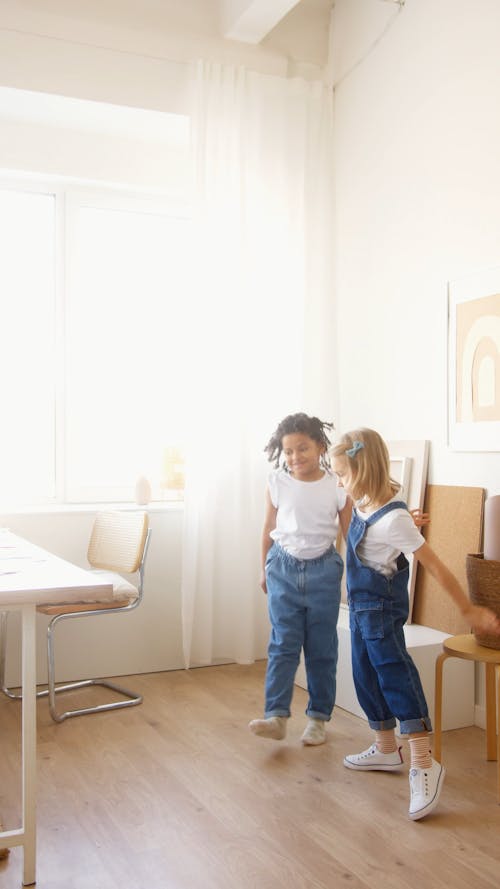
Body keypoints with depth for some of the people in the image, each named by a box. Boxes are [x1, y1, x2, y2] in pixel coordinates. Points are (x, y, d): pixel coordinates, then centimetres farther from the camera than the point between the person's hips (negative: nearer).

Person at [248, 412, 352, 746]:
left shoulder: (338, 486, -6)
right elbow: (269, 529, 7)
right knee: (283, 643, -2)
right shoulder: (277, 483, -3)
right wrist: (266, 570, 14)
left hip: (323, 569, 0)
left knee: (322, 647, 8)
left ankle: (318, 718, 19)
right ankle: (276, 716, -1)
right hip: (284, 567, 0)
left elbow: (351, 534, 2)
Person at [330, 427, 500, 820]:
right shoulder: (367, 500, -4)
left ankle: (424, 763, -14)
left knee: (393, 671, -16)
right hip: (361, 605, 9)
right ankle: (386, 750, 30)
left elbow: (436, 566, -22)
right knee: (366, 675, 16)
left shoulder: (392, 519, -27)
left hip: (382, 608, -9)